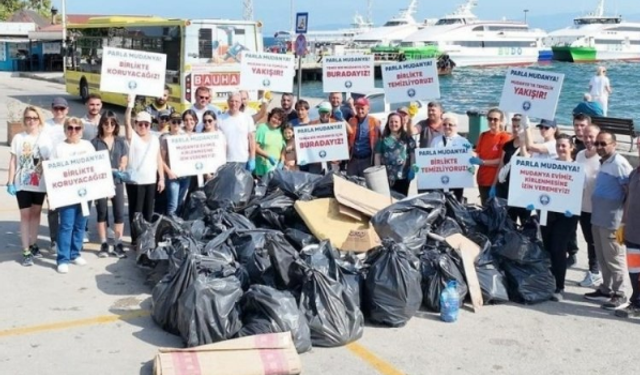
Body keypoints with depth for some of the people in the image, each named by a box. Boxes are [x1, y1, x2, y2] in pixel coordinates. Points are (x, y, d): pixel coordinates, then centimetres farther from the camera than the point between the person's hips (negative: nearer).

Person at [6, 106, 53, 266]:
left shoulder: (45, 139, -3)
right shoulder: (18, 138, -3)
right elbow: (13, 161, 0)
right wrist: (10, 182, -4)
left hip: (40, 183, 1)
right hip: (22, 184, -1)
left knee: (36, 212, 14)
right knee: (25, 214, 1)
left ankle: (33, 244, 29)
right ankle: (26, 251, 3)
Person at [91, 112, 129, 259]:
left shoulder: (121, 142, 8)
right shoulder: (95, 142, 1)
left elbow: (124, 162, 7)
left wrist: (120, 169, -13)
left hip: (117, 180, 2)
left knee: (119, 212, -1)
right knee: (102, 212, 5)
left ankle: (118, 244, 6)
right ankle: (104, 244, 12)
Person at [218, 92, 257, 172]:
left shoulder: (247, 118, 4)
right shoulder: (220, 119, 1)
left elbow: (251, 139, 5)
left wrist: (252, 159, 1)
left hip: (244, 161, 1)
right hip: (226, 162, -1)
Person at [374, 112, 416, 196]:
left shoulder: (407, 138, 6)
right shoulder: (383, 139, 6)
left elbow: (412, 153, 6)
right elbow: (378, 156, 6)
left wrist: (412, 168, -4)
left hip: (403, 175, 0)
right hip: (387, 176, 0)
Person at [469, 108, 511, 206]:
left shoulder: (505, 137, -9)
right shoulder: (483, 136, 11)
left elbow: (502, 161, -14)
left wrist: (482, 162, -18)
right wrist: (474, 160, -8)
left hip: (496, 180, -6)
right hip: (482, 179, 6)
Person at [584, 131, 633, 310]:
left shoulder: (619, 164, -15)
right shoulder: (603, 163, 14)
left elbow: (631, 190, -17)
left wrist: (625, 213, -11)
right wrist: (596, 211, 15)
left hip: (611, 220, -9)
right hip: (598, 218, 9)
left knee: (613, 258, -1)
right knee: (602, 257, 16)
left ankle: (619, 295, 7)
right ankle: (606, 289, 27)